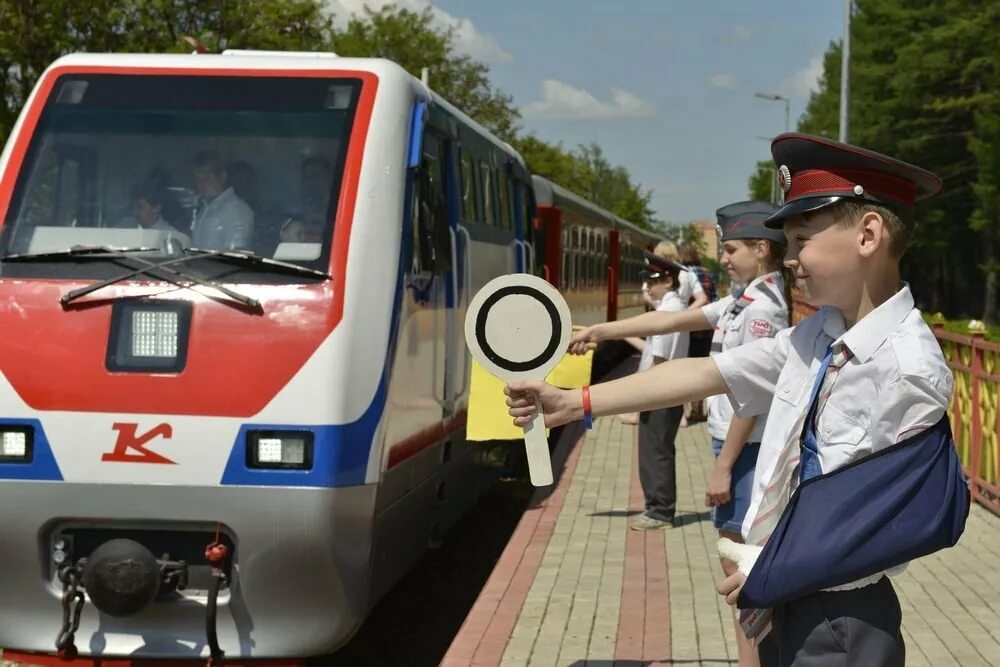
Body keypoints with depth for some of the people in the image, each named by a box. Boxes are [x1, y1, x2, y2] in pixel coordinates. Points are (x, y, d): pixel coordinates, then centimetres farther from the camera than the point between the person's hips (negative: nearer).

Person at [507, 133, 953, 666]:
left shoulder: (909, 370, -22)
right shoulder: (815, 335, 0)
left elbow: (888, 536, -18)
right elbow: (706, 374, 4)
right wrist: (574, 403, 5)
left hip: (840, 622, -7)